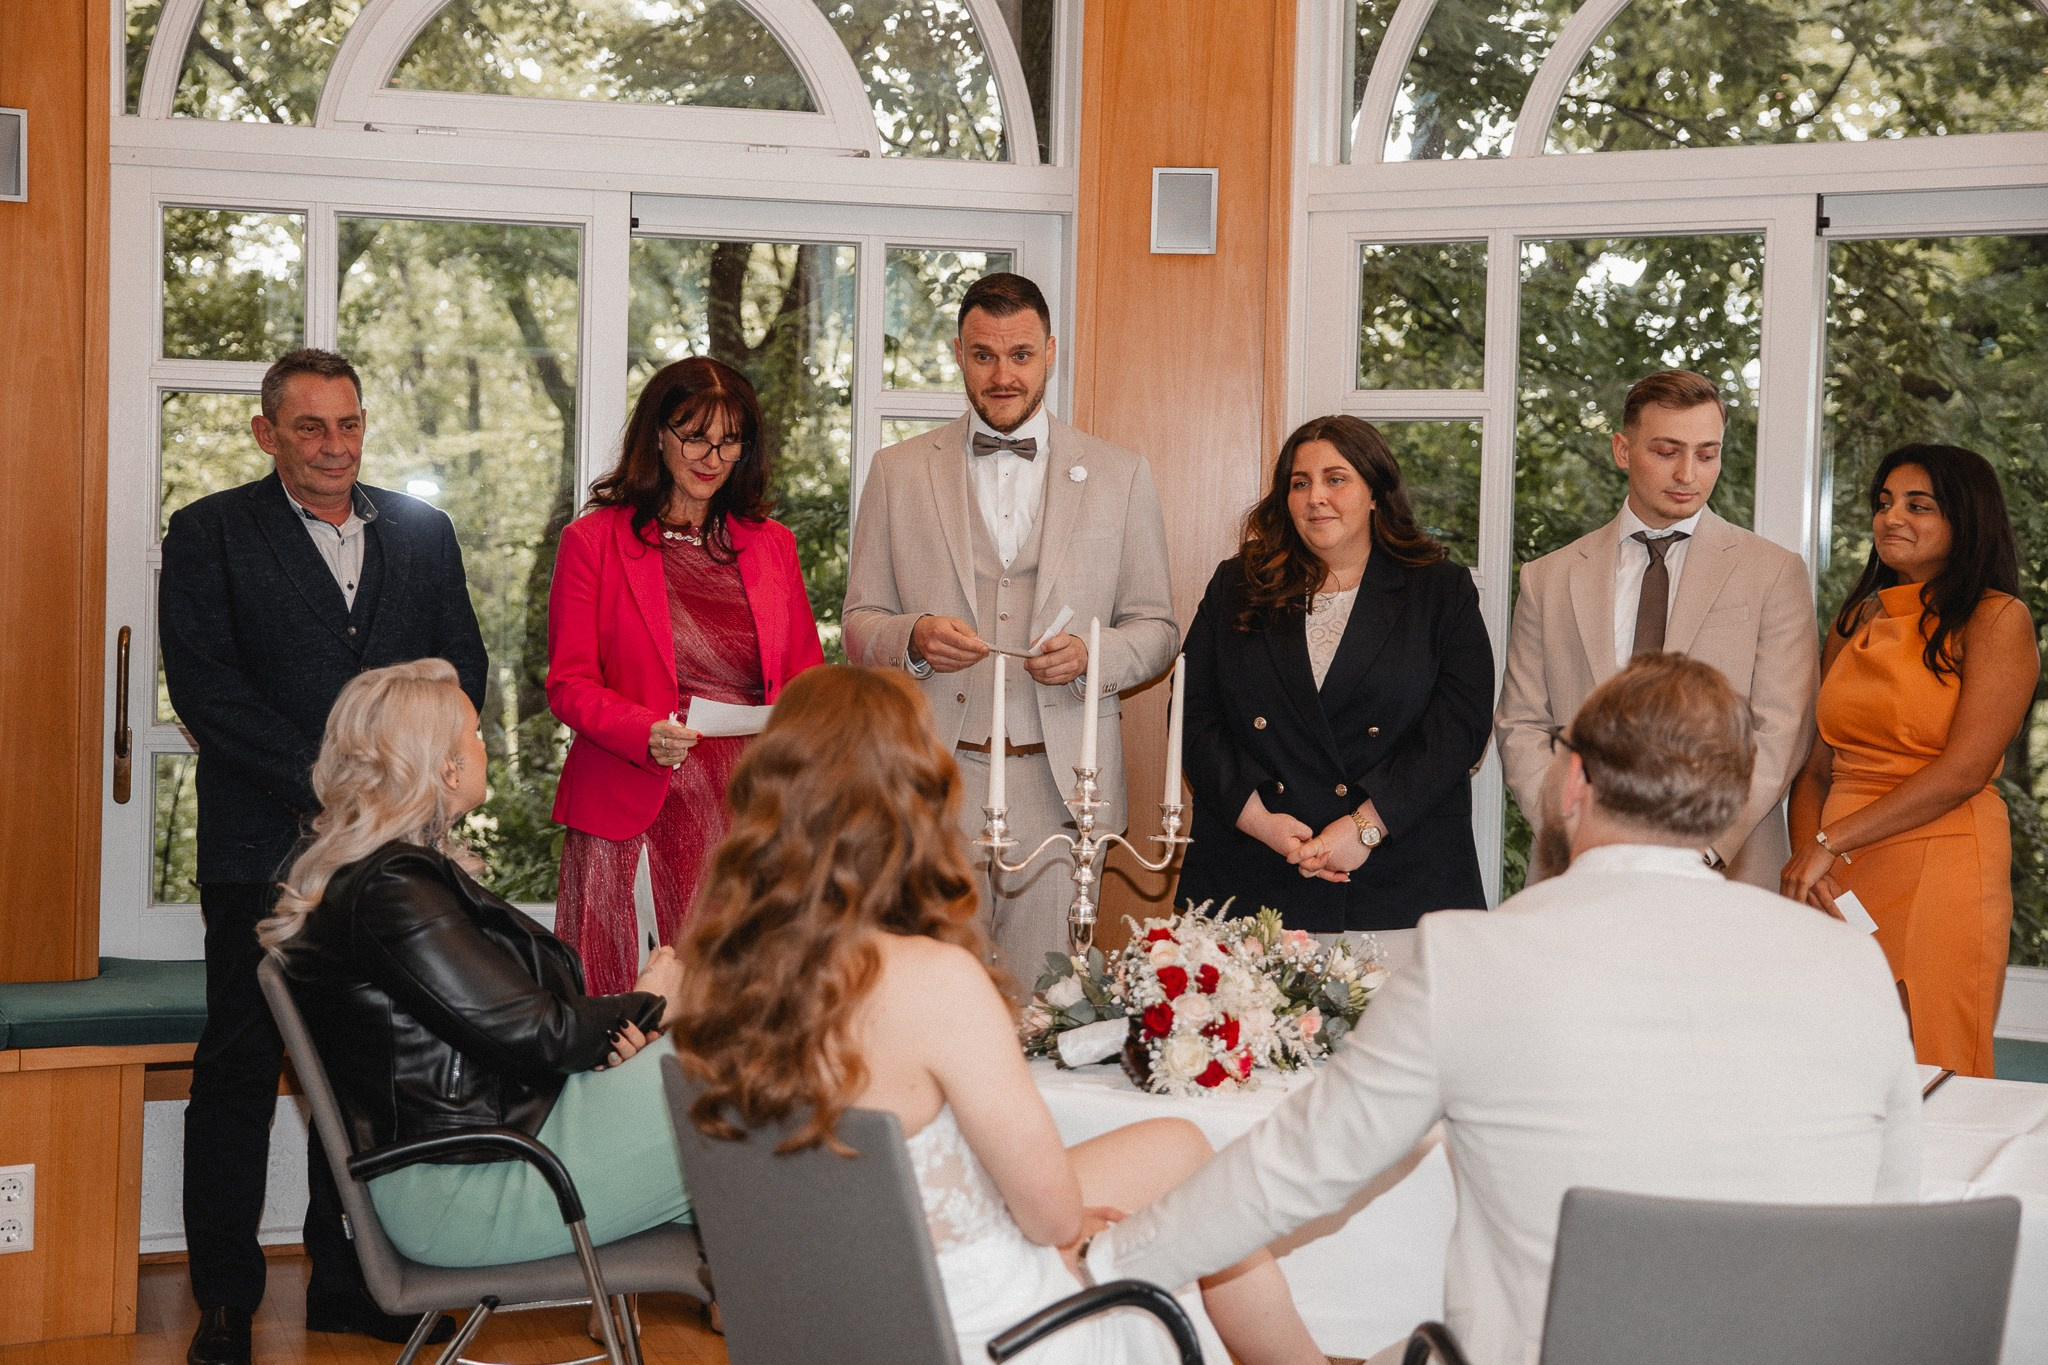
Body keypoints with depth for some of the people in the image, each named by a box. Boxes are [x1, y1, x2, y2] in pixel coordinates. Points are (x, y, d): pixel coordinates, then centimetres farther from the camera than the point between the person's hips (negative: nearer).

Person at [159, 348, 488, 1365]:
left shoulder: (422, 531, 13)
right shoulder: (208, 534, 2)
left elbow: (461, 661, 9)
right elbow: (202, 681, -8)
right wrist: (320, 784, -14)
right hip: (263, 847, -3)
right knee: (240, 1066, 2)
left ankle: (350, 1281, 19)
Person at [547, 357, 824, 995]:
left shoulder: (771, 545, 15)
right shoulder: (594, 540, 4)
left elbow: (807, 679, 17)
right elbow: (569, 683, 1)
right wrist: (645, 733, -18)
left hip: (747, 804, 3)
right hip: (624, 803, -3)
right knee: (599, 1017, -4)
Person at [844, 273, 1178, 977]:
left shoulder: (1120, 476, 9)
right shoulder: (897, 472, 9)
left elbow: (1156, 628, 11)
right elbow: (859, 627, 10)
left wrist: (1092, 655, -11)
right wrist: (913, 640, -13)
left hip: (1060, 786, 0)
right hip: (933, 782, 0)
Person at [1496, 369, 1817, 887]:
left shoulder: (1774, 573, 5)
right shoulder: (1548, 579, 11)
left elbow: (1779, 733, -3)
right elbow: (1520, 727, 8)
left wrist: (1703, 848, -15)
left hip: (1726, 875, -1)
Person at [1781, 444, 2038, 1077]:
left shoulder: (1997, 619, -3)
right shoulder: (1857, 621, 15)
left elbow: (1966, 770, -12)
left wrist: (1830, 842, -13)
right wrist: (1804, 857, -5)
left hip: (1942, 876, -5)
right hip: (1838, 883, 5)